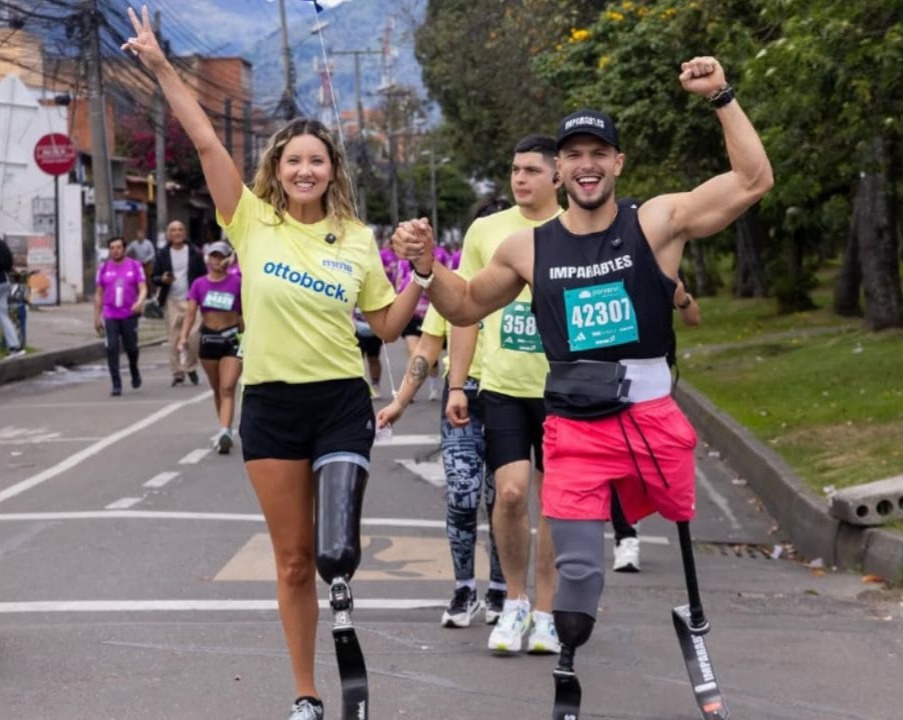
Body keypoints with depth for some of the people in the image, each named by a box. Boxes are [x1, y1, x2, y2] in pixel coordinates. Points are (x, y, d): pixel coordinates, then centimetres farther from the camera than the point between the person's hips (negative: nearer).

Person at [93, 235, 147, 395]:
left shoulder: (135, 266, 2)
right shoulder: (104, 268, 6)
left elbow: (143, 288, -3)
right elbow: (98, 294, 11)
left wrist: (139, 302, -24)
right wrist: (97, 317, 8)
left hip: (130, 315, -1)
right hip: (110, 316, 1)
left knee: (131, 347, 5)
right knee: (112, 349, -8)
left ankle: (134, 371, 37)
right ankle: (116, 385, -4)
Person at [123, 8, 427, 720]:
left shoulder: (356, 239, 2)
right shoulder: (253, 222, -1)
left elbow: (389, 326, 8)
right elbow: (207, 143, -7)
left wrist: (421, 278, -7)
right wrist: (163, 66, -10)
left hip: (342, 401, 0)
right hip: (270, 403, 0)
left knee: (336, 549, -16)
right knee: (293, 559, 7)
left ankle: (341, 593, 19)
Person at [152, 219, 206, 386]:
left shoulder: (194, 254, 4)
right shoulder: (162, 255, 7)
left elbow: (204, 276, 5)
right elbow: (154, 277, 9)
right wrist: (162, 279, -14)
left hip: (190, 300, -1)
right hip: (171, 302, 1)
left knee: (193, 336, -11)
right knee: (174, 340, 1)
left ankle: (191, 367, 10)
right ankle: (177, 374, 8)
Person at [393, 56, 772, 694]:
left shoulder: (658, 221, -2)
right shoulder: (528, 247, 5)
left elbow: (754, 181, -10)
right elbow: (466, 307, 20)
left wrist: (722, 97, -17)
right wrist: (427, 265, 2)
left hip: (653, 419, -1)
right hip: (574, 429, 1)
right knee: (578, 567, -3)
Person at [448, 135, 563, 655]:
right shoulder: (486, 230, 4)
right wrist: (456, 384, 6)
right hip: (502, 385, 0)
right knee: (511, 491, -13)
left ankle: (544, 614, 19)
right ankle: (514, 601, 9)